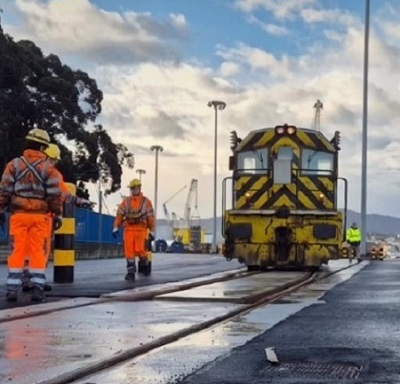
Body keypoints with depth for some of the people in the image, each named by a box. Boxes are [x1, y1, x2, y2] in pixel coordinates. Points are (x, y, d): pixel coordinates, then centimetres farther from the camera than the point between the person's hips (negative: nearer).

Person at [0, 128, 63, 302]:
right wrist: (58, 215, 2)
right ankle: (37, 288, 1)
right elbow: (55, 194, -4)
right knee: (38, 251, 5)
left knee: (17, 250, 4)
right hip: (39, 216, -1)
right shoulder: (49, 168, -1)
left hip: (19, 214, 1)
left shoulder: (14, 164, 2)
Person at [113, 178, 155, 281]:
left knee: (140, 250, -11)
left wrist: (152, 232, 3)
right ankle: (131, 272, 3)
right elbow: (119, 215, 5)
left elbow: (151, 217, 4)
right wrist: (115, 228, -3)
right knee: (129, 251, -3)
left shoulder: (146, 201, 3)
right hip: (128, 230, 2)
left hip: (141, 230, -2)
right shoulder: (126, 201, 9)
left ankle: (144, 264, 19)